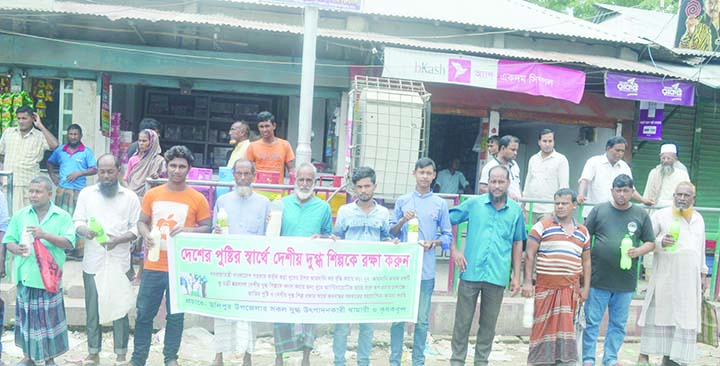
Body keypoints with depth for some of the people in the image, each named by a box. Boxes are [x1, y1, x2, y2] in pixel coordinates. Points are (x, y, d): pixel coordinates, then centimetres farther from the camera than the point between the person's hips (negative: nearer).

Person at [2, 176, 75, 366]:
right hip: (25, 276, 3)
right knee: (26, 315, 10)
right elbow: (8, 241, 7)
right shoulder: (20, 215, 7)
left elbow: (69, 243, -11)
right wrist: (17, 249, -15)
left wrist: (45, 235, -23)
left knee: (50, 317, 5)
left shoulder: (62, 216, -1)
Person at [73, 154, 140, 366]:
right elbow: (77, 221, 6)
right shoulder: (86, 193, 9)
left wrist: (117, 240, -15)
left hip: (119, 263, -1)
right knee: (92, 308, 7)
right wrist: (85, 231, -16)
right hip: (93, 262, 1)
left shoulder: (130, 197, 4)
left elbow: (136, 228, 1)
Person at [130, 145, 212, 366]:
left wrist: (187, 230, -19)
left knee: (175, 316, 9)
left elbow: (206, 228, 0)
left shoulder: (197, 199, -3)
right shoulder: (152, 194, 4)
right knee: (144, 314, 11)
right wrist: (146, 235, -11)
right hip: (154, 266, 2)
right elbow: (142, 222, 11)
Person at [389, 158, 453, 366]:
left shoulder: (440, 204, 6)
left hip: (426, 269, 0)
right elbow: (391, 232, 8)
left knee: (422, 319, 6)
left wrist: (432, 243, -12)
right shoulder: (402, 201, 7)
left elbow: (447, 236, 6)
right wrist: (402, 221, -11)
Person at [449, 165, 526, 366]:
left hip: (497, 276, 1)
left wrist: (517, 276, 8)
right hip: (471, 272, -1)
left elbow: (517, 244, 11)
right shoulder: (474, 203, 1)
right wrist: (453, 250, -4)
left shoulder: (516, 210, 6)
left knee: (489, 323, 11)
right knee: (463, 321, 5)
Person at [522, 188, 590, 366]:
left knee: (565, 325, 5)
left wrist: (585, 287, 10)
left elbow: (586, 261, 17)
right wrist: (528, 282, -9)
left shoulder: (583, 232, 13)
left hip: (570, 289, 3)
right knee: (543, 326, 3)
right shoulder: (542, 226, 0)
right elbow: (529, 254, -3)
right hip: (545, 286, -3)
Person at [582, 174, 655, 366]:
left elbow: (650, 243, 10)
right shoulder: (599, 210, 1)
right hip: (599, 278, -2)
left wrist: (638, 251, -11)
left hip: (626, 281, 2)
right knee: (592, 322, 3)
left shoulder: (640, 214, 5)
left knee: (618, 324, 11)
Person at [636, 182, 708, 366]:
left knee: (684, 318, 4)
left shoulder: (699, 219, 14)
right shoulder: (661, 215, -2)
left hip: (690, 278, 5)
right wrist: (661, 243, -25)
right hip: (665, 276, -5)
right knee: (659, 314, -3)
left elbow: (701, 248, 21)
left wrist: (703, 273, 19)